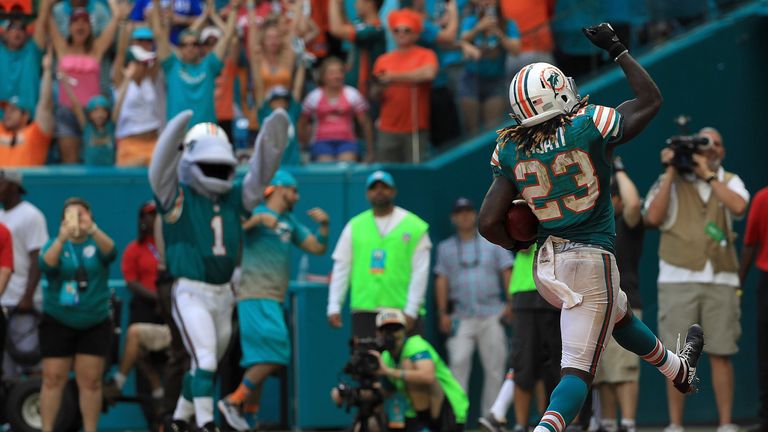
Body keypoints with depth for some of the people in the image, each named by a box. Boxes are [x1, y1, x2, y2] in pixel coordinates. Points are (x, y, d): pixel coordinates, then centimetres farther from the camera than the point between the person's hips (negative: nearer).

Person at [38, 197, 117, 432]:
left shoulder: (96, 243, 0)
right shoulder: (55, 244, 1)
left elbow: (110, 252, -23)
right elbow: (46, 264, -20)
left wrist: (92, 230, -43)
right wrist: (62, 238, -39)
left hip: (94, 323, 0)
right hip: (57, 322, 0)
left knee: (90, 381, -1)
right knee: (53, 379, -3)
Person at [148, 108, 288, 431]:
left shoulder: (232, 197, 10)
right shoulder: (178, 196, -7)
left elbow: (258, 178, 9)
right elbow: (160, 172, -23)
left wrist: (271, 139, -6)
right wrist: (177, 131, -40)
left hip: (223, 294, 7)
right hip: (191, 292, -6)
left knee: (206, 366, 15)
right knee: (205, 359, -17)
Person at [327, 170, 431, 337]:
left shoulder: (414, 226, 4)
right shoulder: (354, 226, 13)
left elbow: (420, 272, 0)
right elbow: (341, 268, 12)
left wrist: (411, 311, -8)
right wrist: (334, 307, 5)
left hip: (401, 310, -2)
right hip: (363, 310, 2)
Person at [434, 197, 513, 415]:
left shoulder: (492, 243, 11)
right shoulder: (446, 248, 14)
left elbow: (507, 273, 7)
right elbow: (441, 281, 11)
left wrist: (511, 305, -5)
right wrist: (443, 313, 2)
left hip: (491, 314, 0)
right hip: (461, 316, 0)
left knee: (494, 366, -2)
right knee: (458, 362, -12)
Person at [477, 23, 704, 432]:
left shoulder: (511, 151, -4)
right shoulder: (589, 127, -14)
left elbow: (489, 223, -5)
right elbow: (650, 100, 2)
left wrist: (517, 245, 16)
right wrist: (618, 51, 10)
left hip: (546, 267, 6)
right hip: (591, 261, -6)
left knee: (619, 315, 32)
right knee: (578, 368, -7)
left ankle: (679, 370, 56)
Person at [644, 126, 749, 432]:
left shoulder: (730, 182, 13)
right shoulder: (671, 182, 11)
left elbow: (738, 206, -9)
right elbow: (653, 217, -4)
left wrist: (707, 173, -5)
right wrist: (672, 173, -2)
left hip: (720, 280, 1)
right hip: (678, 278, -1)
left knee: (721, 354, -2)